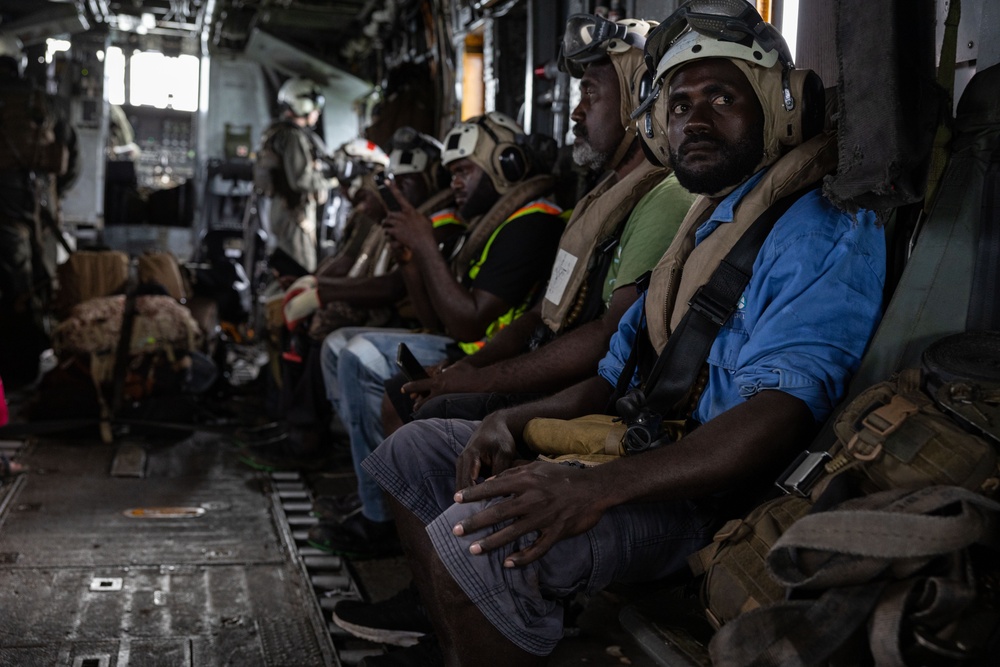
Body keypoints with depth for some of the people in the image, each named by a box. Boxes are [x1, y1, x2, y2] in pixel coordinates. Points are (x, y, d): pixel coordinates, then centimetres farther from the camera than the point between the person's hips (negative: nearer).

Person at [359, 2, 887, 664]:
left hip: (708, 492, -10)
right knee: (413, 452, 9)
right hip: (637, 447, 10)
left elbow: (781, 417, -27)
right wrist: (516, 420, 0)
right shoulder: (697, 230, 20)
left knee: (476, 541, -32)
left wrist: (597, 487, -37)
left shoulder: (822, 235, -12)